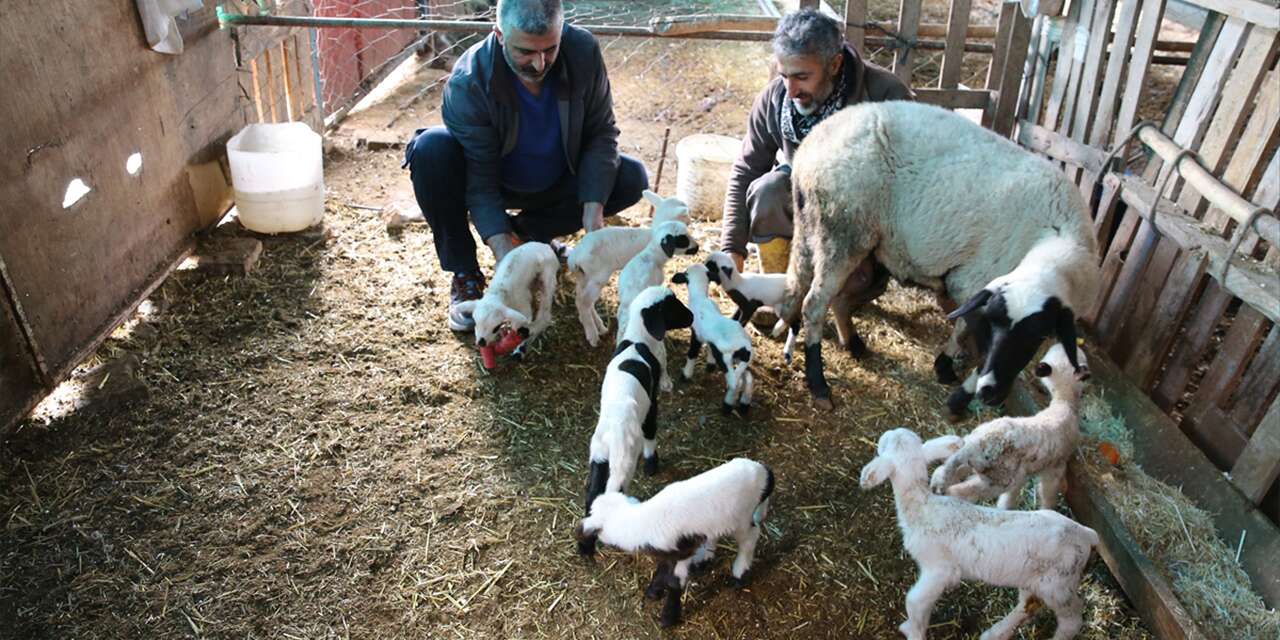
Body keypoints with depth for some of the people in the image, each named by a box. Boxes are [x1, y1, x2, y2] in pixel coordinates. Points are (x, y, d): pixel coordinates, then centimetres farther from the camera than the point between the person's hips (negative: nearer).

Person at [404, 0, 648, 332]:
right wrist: (502, 247, -42)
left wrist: (593, 208, -27)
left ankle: (528, 229, 2)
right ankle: (464, 275, -14)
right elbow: (480, 180, -29)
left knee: (632, 179, -17)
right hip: (495, 184, -3)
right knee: (431, 149, -32)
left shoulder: (583, 50, -23)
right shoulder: (468, 83, -31)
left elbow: (601, 132, -15)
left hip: (556, 183, 3)